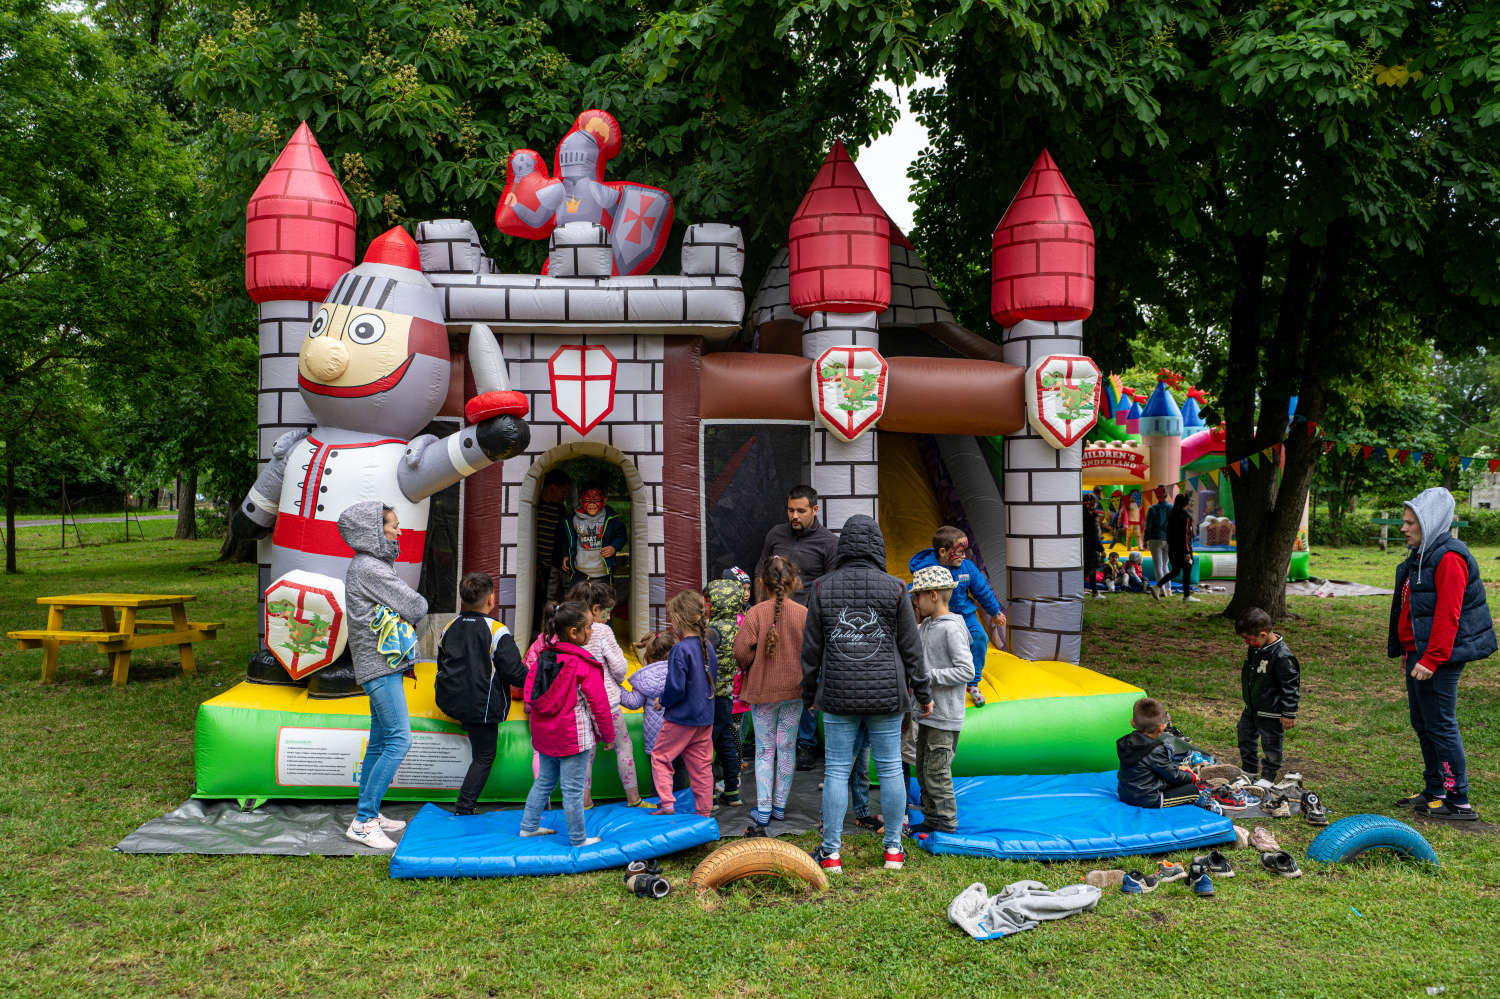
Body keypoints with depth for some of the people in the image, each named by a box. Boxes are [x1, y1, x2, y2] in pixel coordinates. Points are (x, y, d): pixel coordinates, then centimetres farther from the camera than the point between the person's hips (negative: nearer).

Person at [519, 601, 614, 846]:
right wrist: (608, 736, -2)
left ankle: (529, 826, 32)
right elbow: (598, 704, -14)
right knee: (573, 789, 3)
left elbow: (529, 690, 11)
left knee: (545, 780, 23)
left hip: (544, 734, 7)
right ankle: (578, 839, 14)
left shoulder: (543, 656, 1)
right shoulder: (584, 665, -19)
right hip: (573, 738, -7)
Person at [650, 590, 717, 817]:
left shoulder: (681, 650, -20)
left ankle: (667, 803, 2)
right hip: (705, 717, 7)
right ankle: (705, 810, 17)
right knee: (701, 764, 12)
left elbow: (676, 688, -22)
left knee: (660, 756, 8)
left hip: (681, 717, -7)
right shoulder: (708, 647, 4)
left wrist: (662, 701, -4)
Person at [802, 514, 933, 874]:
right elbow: (911, 648, -1)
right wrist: (923, 693, 10)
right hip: (887, 695, 0)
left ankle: (830, 852, 11)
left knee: (836, 770, 6)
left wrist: (808, 693, 14)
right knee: (890, 768, 10)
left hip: (839, 696, 0)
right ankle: (893, 849, 19)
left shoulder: (822, 588, -2)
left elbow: (811, 649, 2)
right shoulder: (895, 589, -5)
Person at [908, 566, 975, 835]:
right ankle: (932, 820, 26)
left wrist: (928, 676, -21)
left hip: (945, 716, -9)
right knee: (922, 770, 15)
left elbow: (966, 670, -19)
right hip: (927, 712, 9)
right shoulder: (926, 626, 11)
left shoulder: (952, 628, -15)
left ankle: (946, 824, 9)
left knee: (936, 772, -3)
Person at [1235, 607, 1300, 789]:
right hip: (1251, 708, 9)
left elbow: (1291, 686, -22)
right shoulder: (1255, 648, -2)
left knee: (1270, 744, 9)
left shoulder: (1282, 656, -28)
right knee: (1245, 735, 21)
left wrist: (1289, 713, -19)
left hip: (1271, 712, -9)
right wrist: (1245, 687, 27)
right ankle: (1248, 769, 39)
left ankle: (1268, 777, 27)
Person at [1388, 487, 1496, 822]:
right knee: (1422, 723, 16)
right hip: (1419, 654, 10)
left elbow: (1447, 615, -22)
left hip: (1439, 658, -10)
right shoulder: (1421, 557, 15)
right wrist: (1409, 653, 23)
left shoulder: (1448, 558, -17)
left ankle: (1459, 802, 3)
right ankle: (1434, 791, 27)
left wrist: (1431, 659, -23)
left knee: (1441, 726, -5)